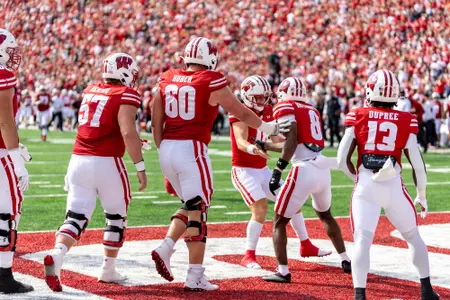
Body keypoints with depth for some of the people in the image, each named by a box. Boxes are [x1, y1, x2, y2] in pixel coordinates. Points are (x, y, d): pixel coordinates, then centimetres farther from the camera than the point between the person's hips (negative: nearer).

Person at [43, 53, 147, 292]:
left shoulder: (90, 91, 13)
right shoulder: (125, 96, -7)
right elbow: (128, 133, -18)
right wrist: (140, 167, -14)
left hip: (78, 161, 5)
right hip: (107, 163, -5)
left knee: (76, 217, 2)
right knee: (116, 218, 15)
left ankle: (56, 256, -24)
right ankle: (108, 270, 21)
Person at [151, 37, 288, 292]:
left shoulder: (167, 80, 9)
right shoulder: (211, 82, -5)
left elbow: (156, 123, 11)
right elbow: (242, 113, 3)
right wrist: (268, 128, 19)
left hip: (167, 149, 6)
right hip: (191, 149, -6)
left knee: (190, 205, 22)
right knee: (197, 211, 1)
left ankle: (165, 249, 4)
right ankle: (195, 278, 2)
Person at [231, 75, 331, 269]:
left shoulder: (267, 112, 7)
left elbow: (278, 141, 10)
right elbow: (241, 142, -32)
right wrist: (252, 149, -52)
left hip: (262, 170, 8)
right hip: (243, 171, -8)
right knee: (260, 207, -25)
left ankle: (306, 246, 26)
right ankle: (249, 256, -15)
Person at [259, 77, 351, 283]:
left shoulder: (285, 107, 1)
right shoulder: (311, 111, 22)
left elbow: (292, 140, -15)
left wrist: (278, 170, -19)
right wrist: (265, 146, 37)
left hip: (305, 171, -7)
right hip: (323, 170, 7)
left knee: (279, 221, 5)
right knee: (325, 215, 31)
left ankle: (283, 272, -1)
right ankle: (346, 261, 35)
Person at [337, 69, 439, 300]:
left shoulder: (358, 117, 2)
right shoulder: (405, 121, 3)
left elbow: (342, 160, 1)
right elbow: (417, 163, 4)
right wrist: (422, 195, 18)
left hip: (365, 186, -1)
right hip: (393, 186, 1)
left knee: (362, 240, -4)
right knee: (413, 236, 20)